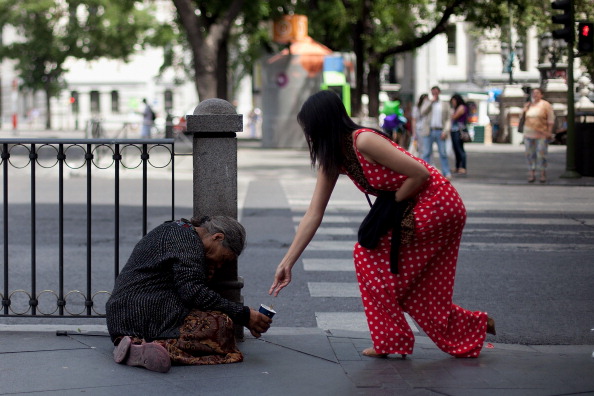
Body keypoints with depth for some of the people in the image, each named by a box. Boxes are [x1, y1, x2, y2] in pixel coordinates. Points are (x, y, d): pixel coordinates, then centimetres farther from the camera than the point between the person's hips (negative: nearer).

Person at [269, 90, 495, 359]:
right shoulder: (332, 160, 3)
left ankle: (391, 340, 2)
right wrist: (287, 263, 1)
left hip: (437, 203, -9)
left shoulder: (363, 141, -24)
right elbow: (313, 216, 4)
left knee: (368, 254, -8)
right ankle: (475, 328, 28)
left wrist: (392, 205, -11)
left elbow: (420, 174, -24)